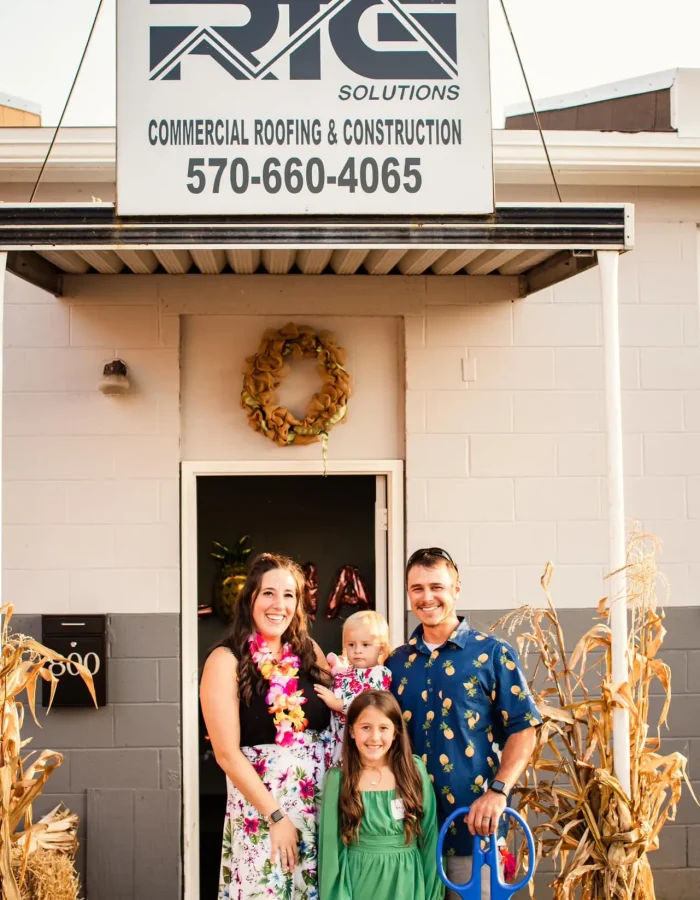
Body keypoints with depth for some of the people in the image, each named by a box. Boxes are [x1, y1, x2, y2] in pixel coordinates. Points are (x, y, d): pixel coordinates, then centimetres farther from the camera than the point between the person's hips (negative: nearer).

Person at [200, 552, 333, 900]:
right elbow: (227, 753, -12)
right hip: (259, 807, -4)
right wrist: (276, 816, -14)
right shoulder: (226, 660, -9)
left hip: (320, 804, 4)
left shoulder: (309, 651, 5)